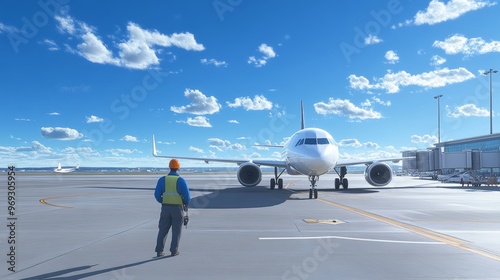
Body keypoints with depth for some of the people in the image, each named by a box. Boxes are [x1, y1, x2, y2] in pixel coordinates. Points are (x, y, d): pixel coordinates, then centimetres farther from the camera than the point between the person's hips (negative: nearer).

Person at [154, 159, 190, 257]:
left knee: (163, 230, 11)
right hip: (178, 208, -2)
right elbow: (187, 196, -10)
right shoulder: (181, 180, -7)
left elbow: (157, 194, -2)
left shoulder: (162, 179, -1)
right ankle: (174, 251, 11)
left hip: (166, 208, 2)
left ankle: (159, 251, 9)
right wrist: (186, 204, 10)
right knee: (176, 230, 9)